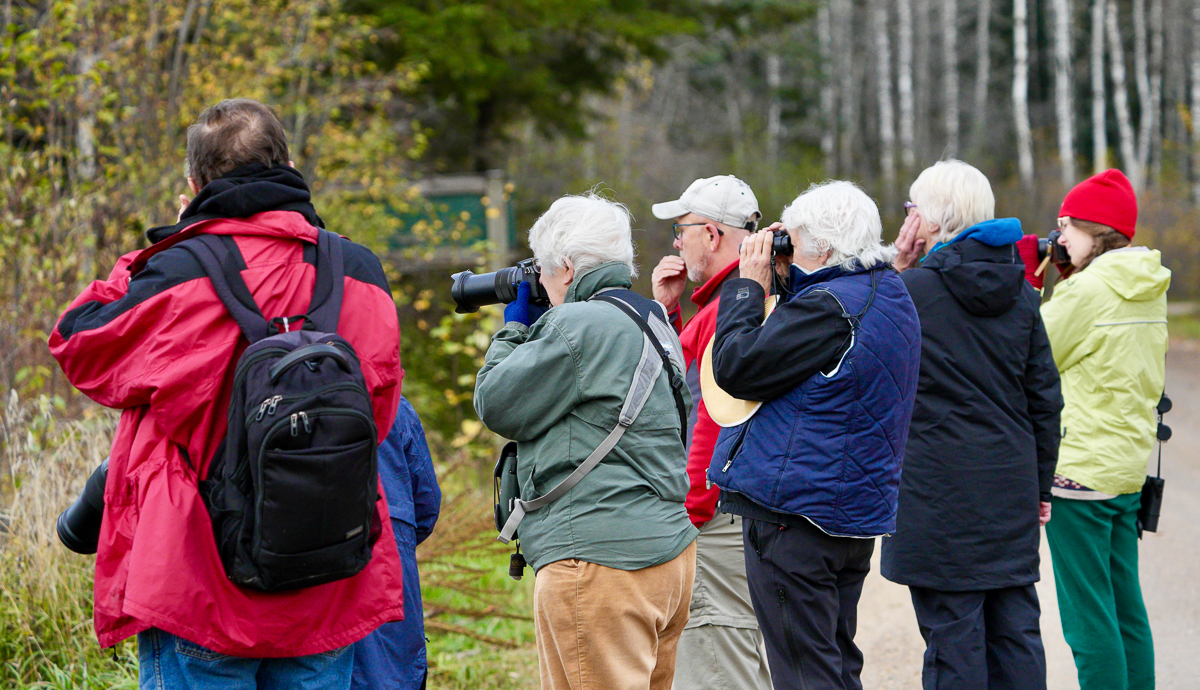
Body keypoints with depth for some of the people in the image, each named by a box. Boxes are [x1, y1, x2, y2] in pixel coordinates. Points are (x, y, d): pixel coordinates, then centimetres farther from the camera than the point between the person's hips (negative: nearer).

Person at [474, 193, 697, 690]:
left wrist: (512, 328, 10)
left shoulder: (579, 327, -13)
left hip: (602, 562, -10)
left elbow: (494, 403, -5)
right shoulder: (652, 321, 17)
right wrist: (528, 328, 25)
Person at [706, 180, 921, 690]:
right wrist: (783, 284, 9)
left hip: (793, 517, -10)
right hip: (857, 513, 10)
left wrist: (749, 285, -5)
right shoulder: (891, 297, 13)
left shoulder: (828, 307, -19)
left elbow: (736, 368, -16)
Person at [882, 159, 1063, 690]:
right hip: (1011, 487, 5)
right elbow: (1045, 397, 8)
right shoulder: (1020, 292, 6)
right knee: (1015, 627, 10)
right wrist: (1041, 483, 17)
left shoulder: (913, 288, -10)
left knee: (953, 632, -1)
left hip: (940, 491, -5)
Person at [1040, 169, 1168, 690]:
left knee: (1088, 618, -4)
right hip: (1130, 470, 9)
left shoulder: (1089, 290, -15)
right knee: (1126, 610, 14)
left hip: (1079, 470, -8)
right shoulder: (1149, 289, 9)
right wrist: (1064, 278, 14)